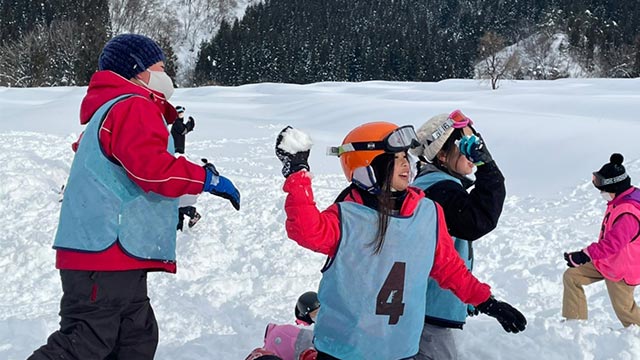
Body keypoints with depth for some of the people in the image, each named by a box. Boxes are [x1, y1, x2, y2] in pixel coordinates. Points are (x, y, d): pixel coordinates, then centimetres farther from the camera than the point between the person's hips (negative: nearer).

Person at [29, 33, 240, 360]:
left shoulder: (113, 109, 26)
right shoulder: (133, 106, -9)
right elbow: (152, 167, -23)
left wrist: (176, 205, 28)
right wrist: (207, 178, -13)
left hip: (115, 259, 11)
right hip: (106, 251, -11)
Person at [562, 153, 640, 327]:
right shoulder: (620, 200, 1)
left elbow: (612, 244, -37)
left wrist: (584, 256, -35)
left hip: (621, 270, -9)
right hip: (606, 261, 9)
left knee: (624, 309, 7)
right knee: (571, 277, 4)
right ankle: (574, 321, 10)